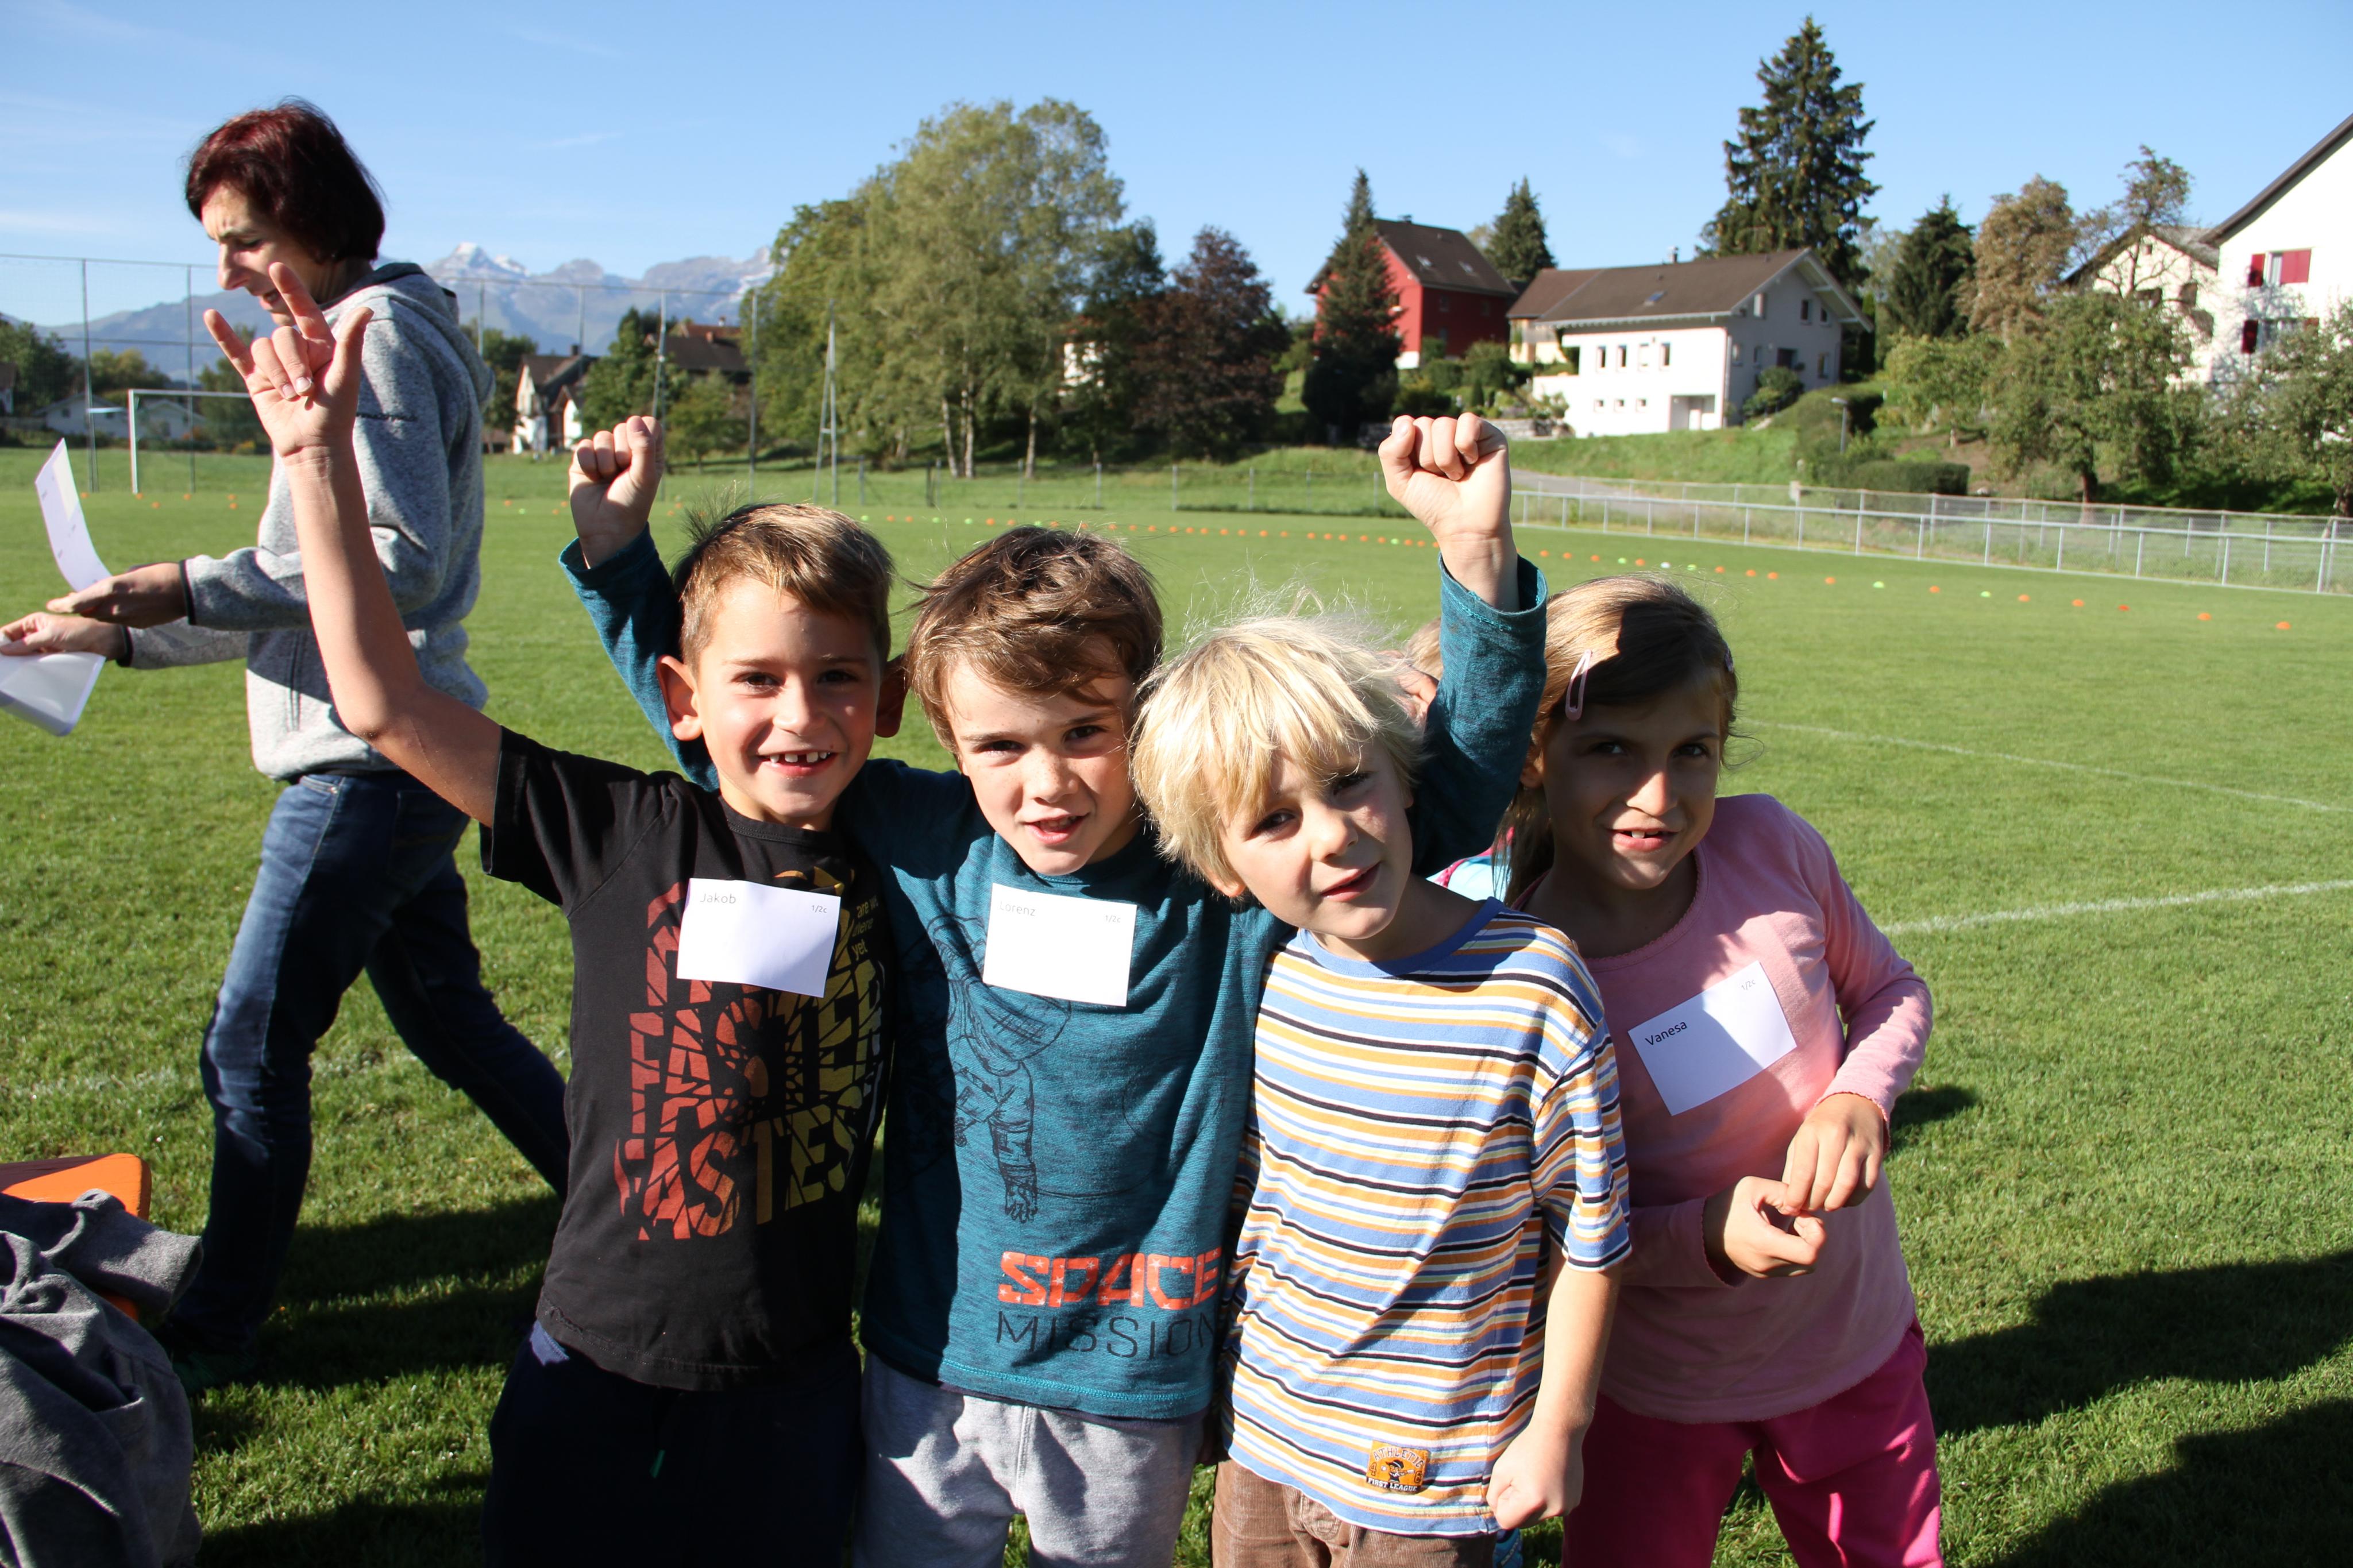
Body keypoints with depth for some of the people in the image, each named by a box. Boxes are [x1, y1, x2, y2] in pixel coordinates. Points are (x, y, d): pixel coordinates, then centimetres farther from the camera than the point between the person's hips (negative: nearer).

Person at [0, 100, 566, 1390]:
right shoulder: (362, 338, 20)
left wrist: (193, 588, -18)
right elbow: (311, 589, 21)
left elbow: (402, 560, -20)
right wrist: (118, 633, 16)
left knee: (251, 1050, 1)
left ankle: (218, 1330, 16)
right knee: (450, 1025, 16)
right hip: (388, 753, 10)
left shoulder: (377, 329, -11)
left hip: (371, 761, -10)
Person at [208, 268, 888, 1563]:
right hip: (600, 1377, -1)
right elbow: (386, 704, -10)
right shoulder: (629, 835, -10)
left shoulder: (894, 854, -6)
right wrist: (320, 455, -13)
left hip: (794, 1395, 1)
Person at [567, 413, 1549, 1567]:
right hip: (925, 1366, 2)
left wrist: (1477, 552, -30)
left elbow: (1455, 790, -18)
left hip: (1131, 1394, -1)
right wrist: (612, 544, -4)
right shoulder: (917, 845, -9)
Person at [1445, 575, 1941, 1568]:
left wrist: (1861, 1099, -17)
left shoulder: (1770, 847, -17)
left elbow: (1890, 991, 3)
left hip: (1858, 1341, 4)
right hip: (1653, 1390, -3)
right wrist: (1704, 1237, -29)